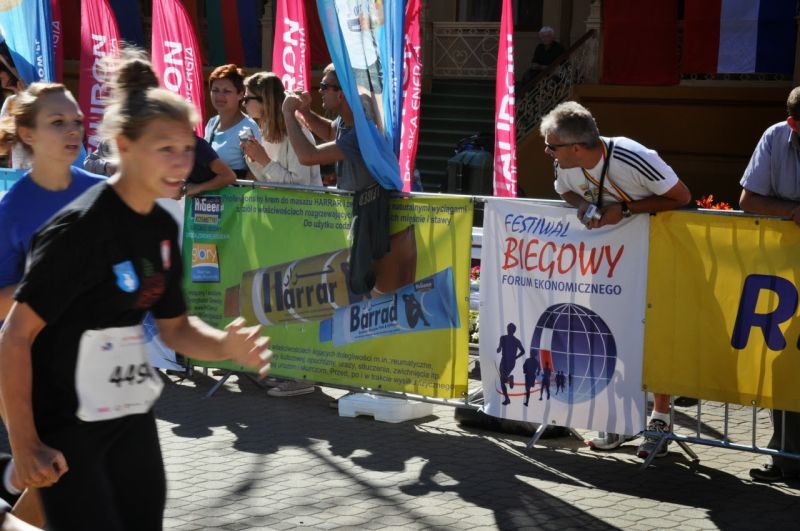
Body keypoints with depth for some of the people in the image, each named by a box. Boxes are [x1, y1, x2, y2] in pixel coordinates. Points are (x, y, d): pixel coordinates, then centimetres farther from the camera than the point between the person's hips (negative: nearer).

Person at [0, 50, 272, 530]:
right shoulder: (80, 227, -21)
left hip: (133, 417, 8)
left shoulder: (163, 227, 3)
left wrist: (226, 345, -9)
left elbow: (175, 328, 12)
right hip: (67, 424, -8)